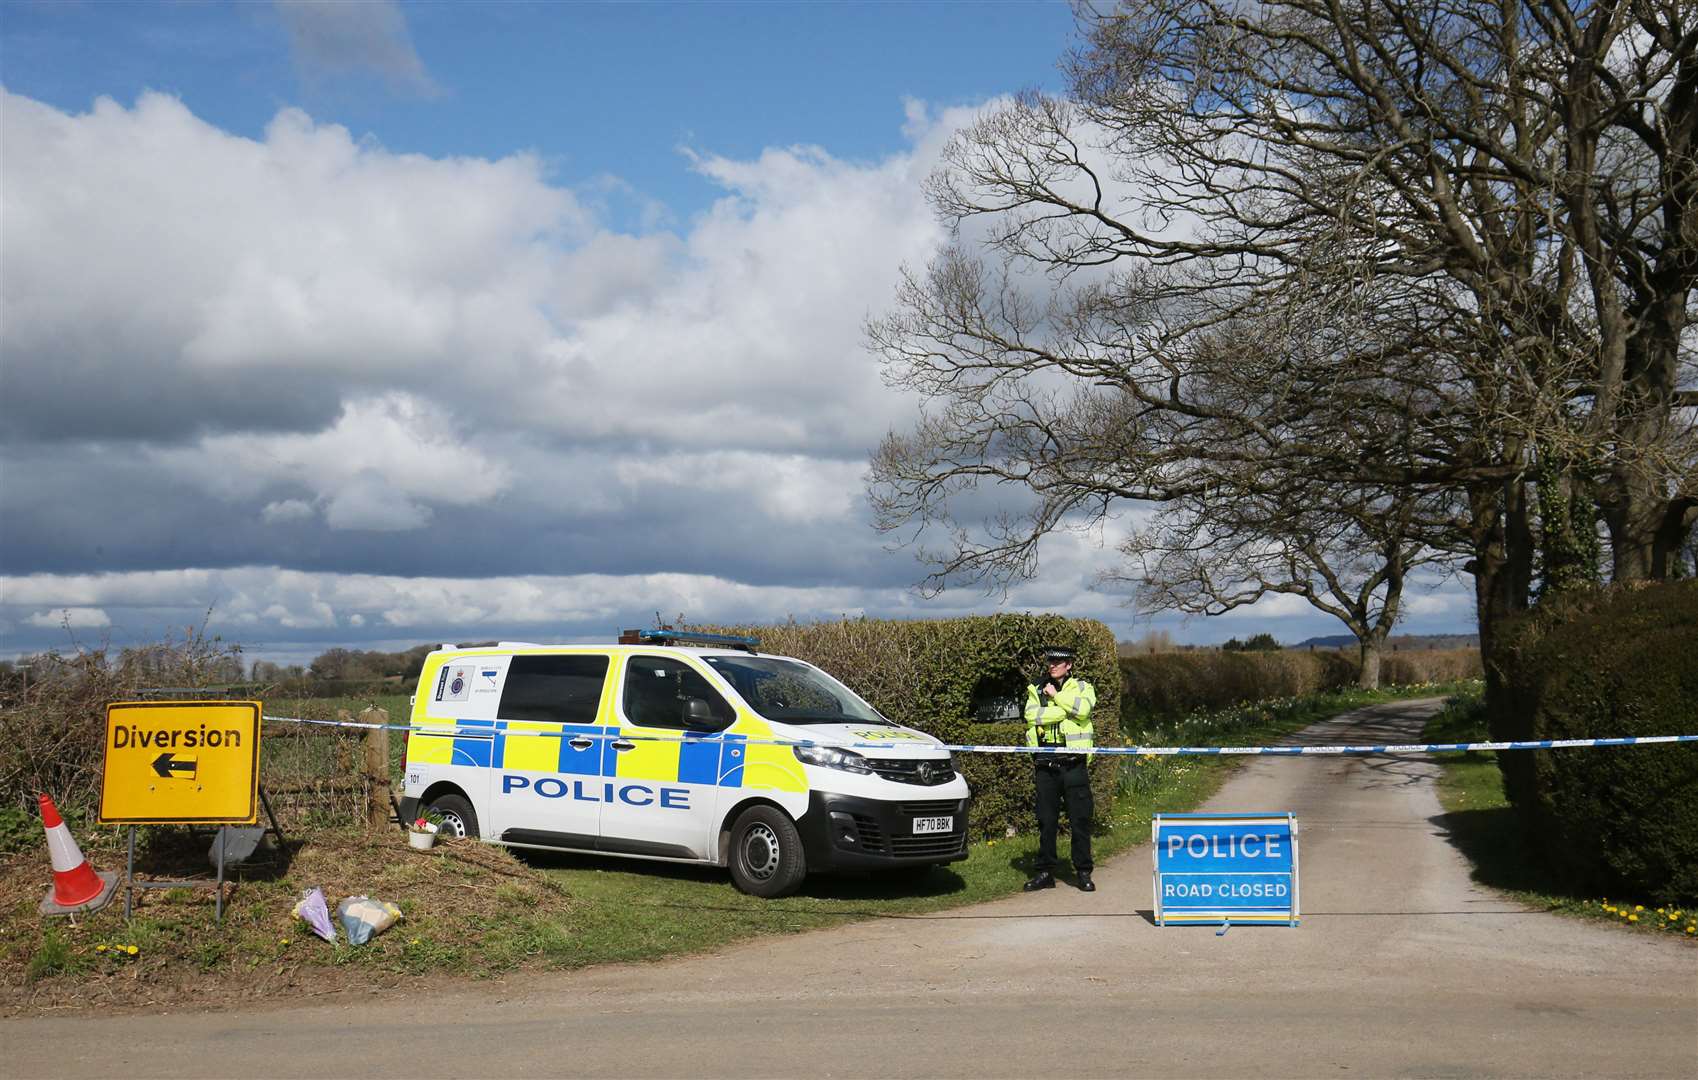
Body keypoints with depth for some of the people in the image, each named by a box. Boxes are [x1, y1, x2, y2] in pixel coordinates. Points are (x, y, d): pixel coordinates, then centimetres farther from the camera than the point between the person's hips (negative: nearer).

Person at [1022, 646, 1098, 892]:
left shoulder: (1082, 687, 7)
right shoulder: (1036, 689, 13)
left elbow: (1083, 709, -16)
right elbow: (1031, 715, -7)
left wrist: (1057, 696, -8)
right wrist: (1064, 710, -11)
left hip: (1074, 763, -2)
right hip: (1045, 765, 2)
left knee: (1080, 819, -1)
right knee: (1046, 821, 6)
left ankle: (1083, 872, 7)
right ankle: (1045, 872, 13)